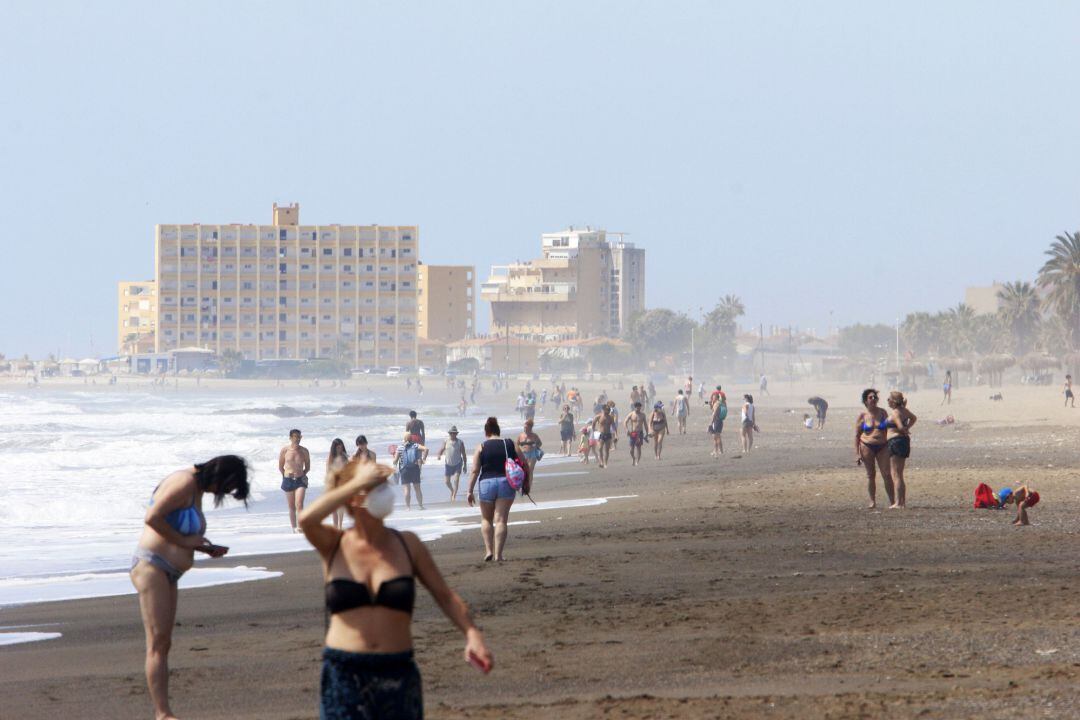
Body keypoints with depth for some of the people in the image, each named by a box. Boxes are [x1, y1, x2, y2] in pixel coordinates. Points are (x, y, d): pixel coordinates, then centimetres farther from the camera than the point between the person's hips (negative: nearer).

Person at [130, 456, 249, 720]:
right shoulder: (185, 483, -14)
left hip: (167, 574, 11)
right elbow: (152, 518, -22)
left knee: (163, 645, 8)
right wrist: (184, 541, -14)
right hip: (151, 566, -11)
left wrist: (205, 547, 8)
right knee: (158, 643, -12)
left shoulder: (197, 489, 17)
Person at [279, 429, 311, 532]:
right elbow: (280, 467, 10)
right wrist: (286, 475, -1)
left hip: (300, 480, -1)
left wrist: (302, 474, -1)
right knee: (291, 507, 5)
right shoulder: (284, 450, 1)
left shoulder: (304, 451, 3)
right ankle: (294, 528, 12)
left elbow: (308, 467, 13)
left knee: (299, 505, -16)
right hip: (288, 480, 1)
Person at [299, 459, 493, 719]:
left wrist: (471, 633, -9)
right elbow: (306, 519, -20)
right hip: (344, 675, -2)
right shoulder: (334, 546, 2)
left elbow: (445, 595, 9)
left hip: (397, 676, 2)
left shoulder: (407, 545, 6)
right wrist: (359, 483, -17)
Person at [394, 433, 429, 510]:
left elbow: (395, 461, -6)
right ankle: (421, 505, 11)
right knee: (417, 488, 10)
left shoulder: (400, 447, -6)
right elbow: (425, 449, -14)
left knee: (407, 489, 0)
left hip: (404, 469, -2)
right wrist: (423, 459, -4)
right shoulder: (415, 445, -1)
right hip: (415, 469, 2)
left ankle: (408, 507, -3)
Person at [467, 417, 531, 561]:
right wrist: (526, 484, 15)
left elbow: (475, 471, -3)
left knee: (486, 519, 17)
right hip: (506, 483, 1)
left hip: (486, 483, -1)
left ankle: (488, 550, 7)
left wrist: (470, 491, 1)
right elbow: (524, 466, 4)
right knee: (501, 520, 1)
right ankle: (498, 554, -6)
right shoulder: (510, 445, 6)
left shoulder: (482, 447, 2)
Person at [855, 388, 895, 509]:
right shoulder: (862, 415, 0)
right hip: (867, 447, -1)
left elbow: (888, 429, 13)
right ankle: (872, 501, 12)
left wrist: (890, 446, 9)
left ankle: (892, 501, 1)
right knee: (870, 475, 3)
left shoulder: (883, 412, 5)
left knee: (887, 474, -4)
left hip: (882, 446, 1)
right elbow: (857, 435, 2)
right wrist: (857, 453, -4)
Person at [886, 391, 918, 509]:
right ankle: (903, 501, 16)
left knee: (895, 474, -6)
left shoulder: (895, 413, -16)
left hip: (895, 441, -9)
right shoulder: (904, 410, 11)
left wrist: (905, 430, -5)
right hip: (905, 441, 9)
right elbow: (913, 418, 29)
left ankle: (898, 503, -9)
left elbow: (900, 427, -27)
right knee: (899, 474, 15)